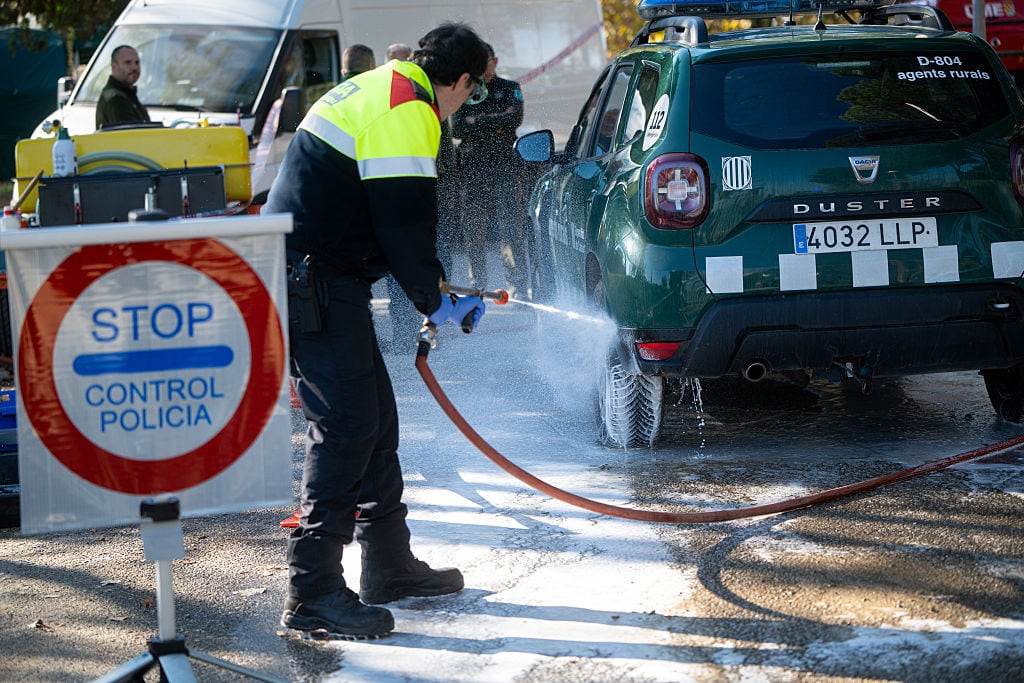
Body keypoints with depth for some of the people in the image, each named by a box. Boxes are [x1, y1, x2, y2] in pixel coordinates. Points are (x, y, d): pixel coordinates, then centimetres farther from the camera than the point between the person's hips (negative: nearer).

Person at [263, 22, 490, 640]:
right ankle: (312, 592, -11)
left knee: (376, 417, 15)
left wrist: (434, 286, 26)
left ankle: (390, 565, 24)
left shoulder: (380, 91, 20)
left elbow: (398, 220, 27)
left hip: (315, 278, 11)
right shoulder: (408, 114, -14)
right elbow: (404, 226, -17)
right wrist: (435, 303, -4)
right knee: (346, 425, -11)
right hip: (315, 282, -11)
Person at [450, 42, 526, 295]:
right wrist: (495, 125, -5)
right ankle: (477, 284, 5)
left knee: (511, 226, -8)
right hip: (472, 167, 1)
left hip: (505, 167, -1)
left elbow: (515, 119, -5)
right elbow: (456, 128, 0)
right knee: (474, 229, -2)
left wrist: (478, 121, -5)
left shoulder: (509, 89, 13)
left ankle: (515, 283, -7)